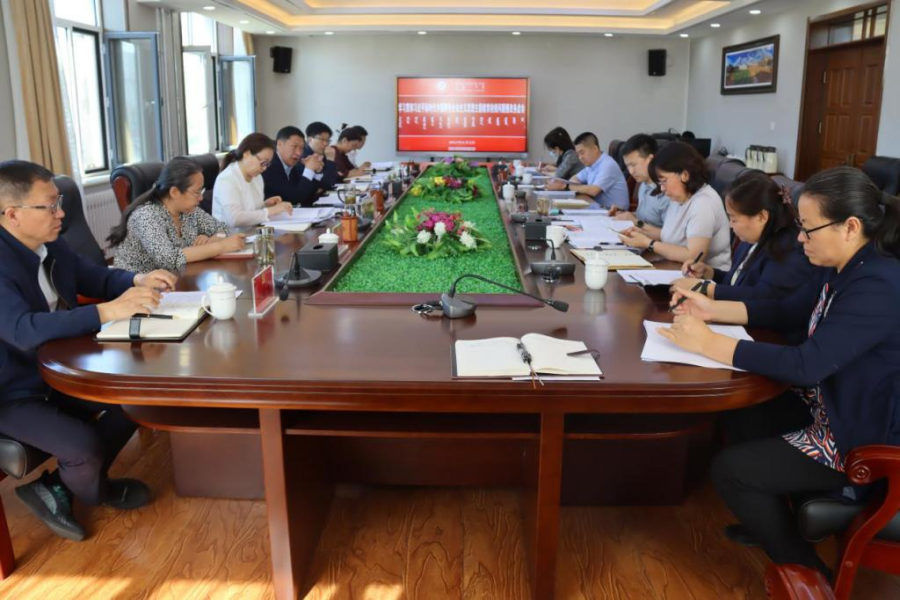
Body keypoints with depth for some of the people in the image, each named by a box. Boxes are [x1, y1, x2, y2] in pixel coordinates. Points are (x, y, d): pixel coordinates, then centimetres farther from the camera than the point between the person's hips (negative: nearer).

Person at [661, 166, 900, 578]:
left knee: (729, 470, -10)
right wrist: (712, 308, 0)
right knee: (739, 420, 16)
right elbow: (787, 313, 13)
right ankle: (771, 524, 36)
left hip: (864, 439, -9)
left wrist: (708, 343, -32)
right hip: (831, 408, 10)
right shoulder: (841, 268, 0)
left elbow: (807, 365, -36)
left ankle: (805, 571, 14)